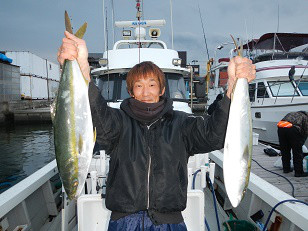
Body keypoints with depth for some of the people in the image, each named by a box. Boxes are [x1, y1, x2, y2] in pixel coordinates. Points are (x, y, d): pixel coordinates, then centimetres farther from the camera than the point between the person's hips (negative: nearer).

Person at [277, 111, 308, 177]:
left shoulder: (291, 114, 36)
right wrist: (300, 144, 21)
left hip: (280, 128, 5)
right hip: (292, 129, -5)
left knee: (284, 151, 19)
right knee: (297, 152, 8)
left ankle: (286, 168, 31)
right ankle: (299, 172, 12)